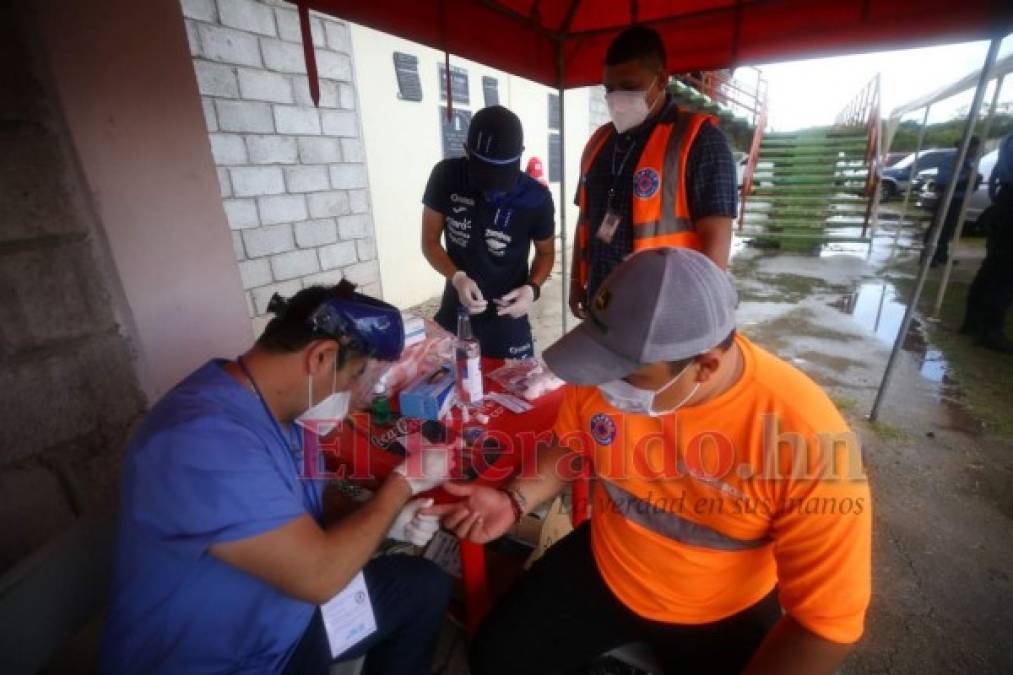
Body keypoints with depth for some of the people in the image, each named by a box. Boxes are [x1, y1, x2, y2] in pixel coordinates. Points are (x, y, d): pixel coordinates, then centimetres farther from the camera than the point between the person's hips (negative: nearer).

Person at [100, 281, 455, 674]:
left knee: (424, 587, 10)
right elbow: (319, 575, -31)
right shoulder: (206, 440, -34)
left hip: (282, 619, 8)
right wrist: (404, 481, -18)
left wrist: (389, 520, -7)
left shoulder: (283, 408, -4)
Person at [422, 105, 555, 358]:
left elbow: (546, 252, 2)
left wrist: (533, 288, -18)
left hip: (508, 323, -1)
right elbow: (430, 242, -3)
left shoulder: (536, 197, -14)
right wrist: (457, 277, -21)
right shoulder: (446, 176, -12)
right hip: (455, 316, 2)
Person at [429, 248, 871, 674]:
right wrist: (515, 501, -16)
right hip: (602, 572, 3)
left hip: (728, 615, -1)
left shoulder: (808, 437, -32)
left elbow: (828, 618, -20)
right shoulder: (601, 374, -21)